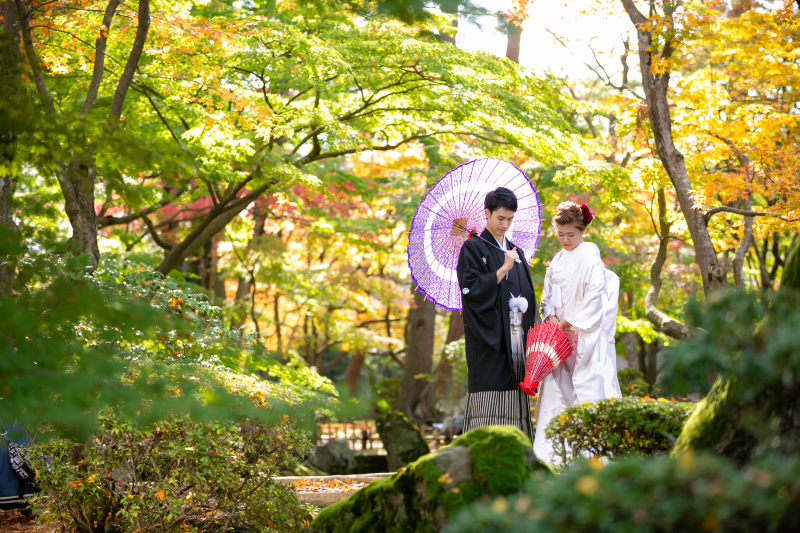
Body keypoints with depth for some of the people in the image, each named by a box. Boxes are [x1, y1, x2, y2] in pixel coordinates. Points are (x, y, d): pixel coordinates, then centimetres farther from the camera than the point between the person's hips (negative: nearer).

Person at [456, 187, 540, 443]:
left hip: (516, 339, 6)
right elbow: (471, 289, -12)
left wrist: (524, 306, 4)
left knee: (514, 409, 2)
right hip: (489, 342, -6)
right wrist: (503, 269, -15)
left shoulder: (516, 252, 19)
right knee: (487, 407, -11)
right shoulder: (473, 248, 1)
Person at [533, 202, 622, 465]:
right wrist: (553, 320, -3)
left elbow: (596, 295, -13)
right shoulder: (558, 260, 16)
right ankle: (551, 451, 6)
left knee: (587, 387, -10)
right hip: (560, 335, 7)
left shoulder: (590, 255, -6)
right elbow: (548, 297, 16)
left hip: (585, 335, -7)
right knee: (556, 388, 3)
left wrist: (573, 324, -13)